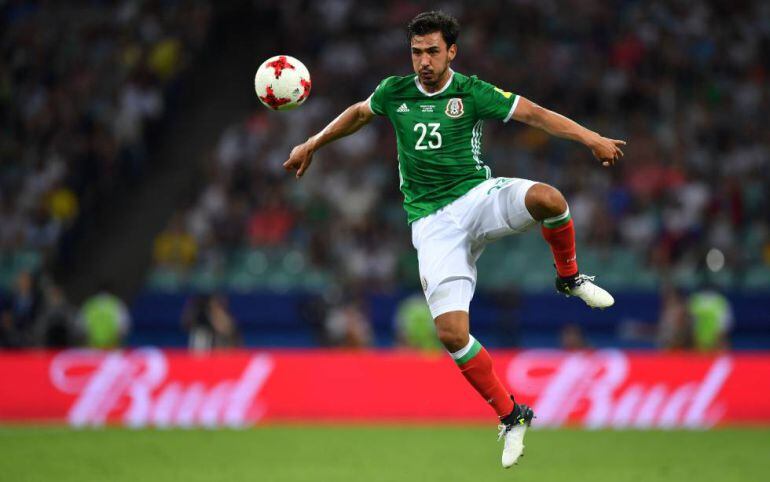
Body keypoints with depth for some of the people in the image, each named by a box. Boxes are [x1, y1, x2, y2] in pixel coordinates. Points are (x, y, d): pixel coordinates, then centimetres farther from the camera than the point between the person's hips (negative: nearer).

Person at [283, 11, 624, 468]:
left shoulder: (472, 92, -3)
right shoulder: (394, 92, 5)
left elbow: (534, 113, -11)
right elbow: (358, 113, 27)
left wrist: (591, 137, -22)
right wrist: (312, 145, 33)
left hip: (478, 197, -1)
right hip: (433, 221, 1)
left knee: (546, 197, -36)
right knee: (452, 332, -16)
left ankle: (569, 277, -5)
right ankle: (512, 416, 2)